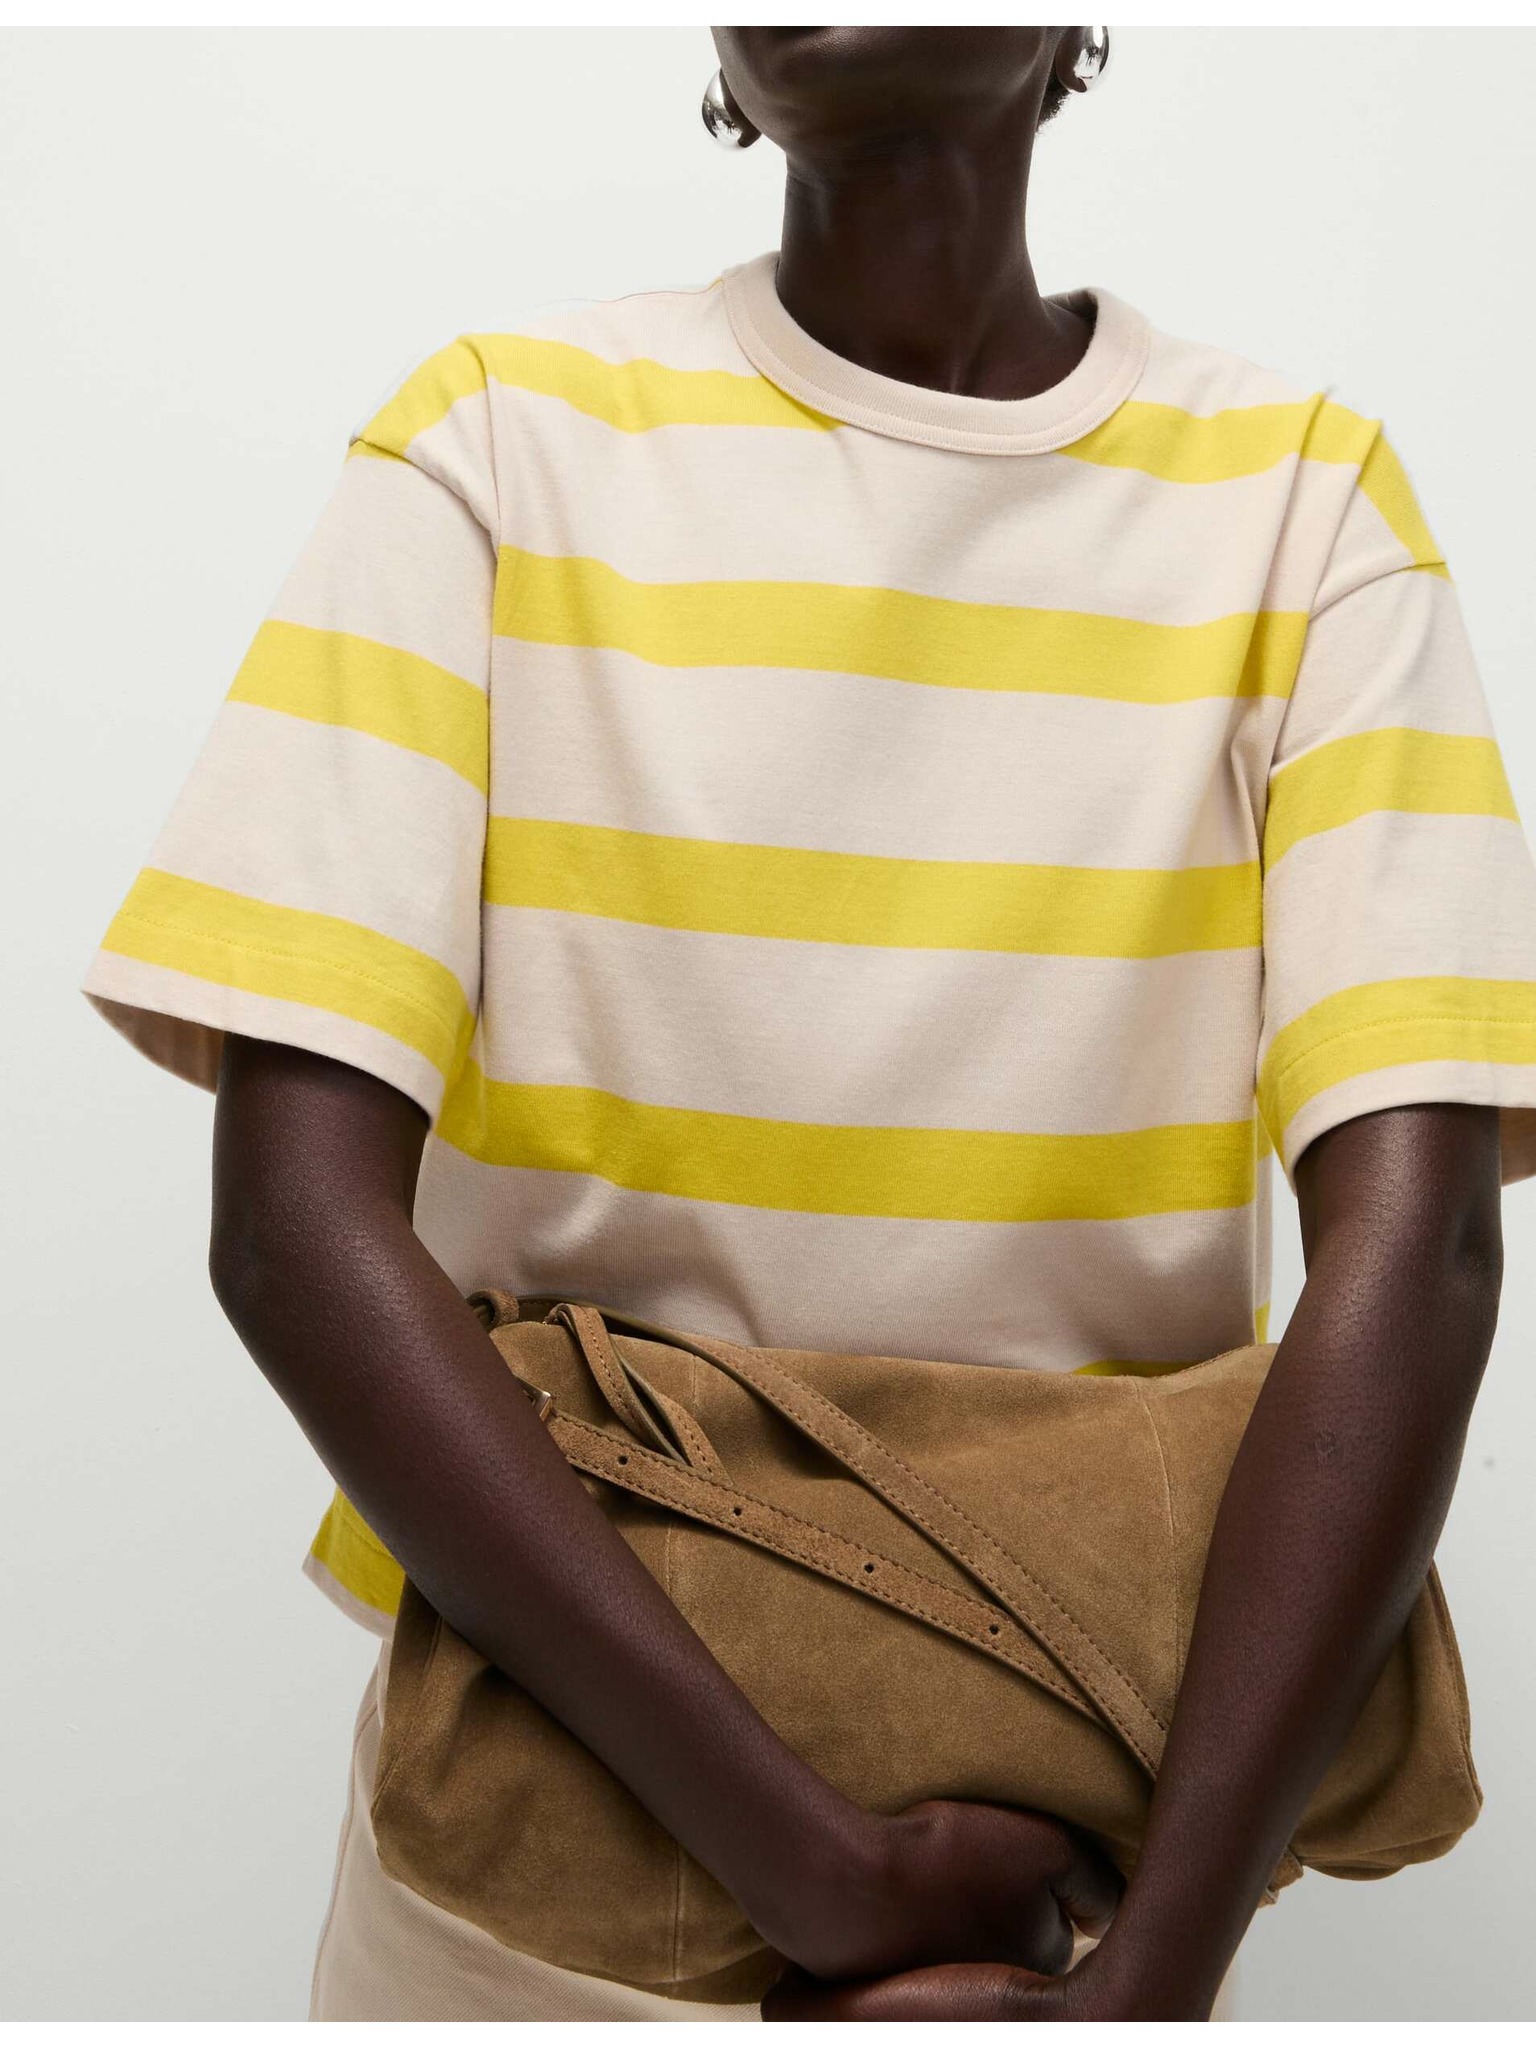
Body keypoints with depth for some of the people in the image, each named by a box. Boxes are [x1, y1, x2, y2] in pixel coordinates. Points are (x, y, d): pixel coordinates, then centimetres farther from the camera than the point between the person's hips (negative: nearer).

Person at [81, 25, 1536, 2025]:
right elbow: (297, 1210, -16)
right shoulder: (504, 438, -8)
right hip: (560, 1733, 0)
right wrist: (825, 1871, -20)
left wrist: (1155, 1963, -22)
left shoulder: (1305, 496, -5)